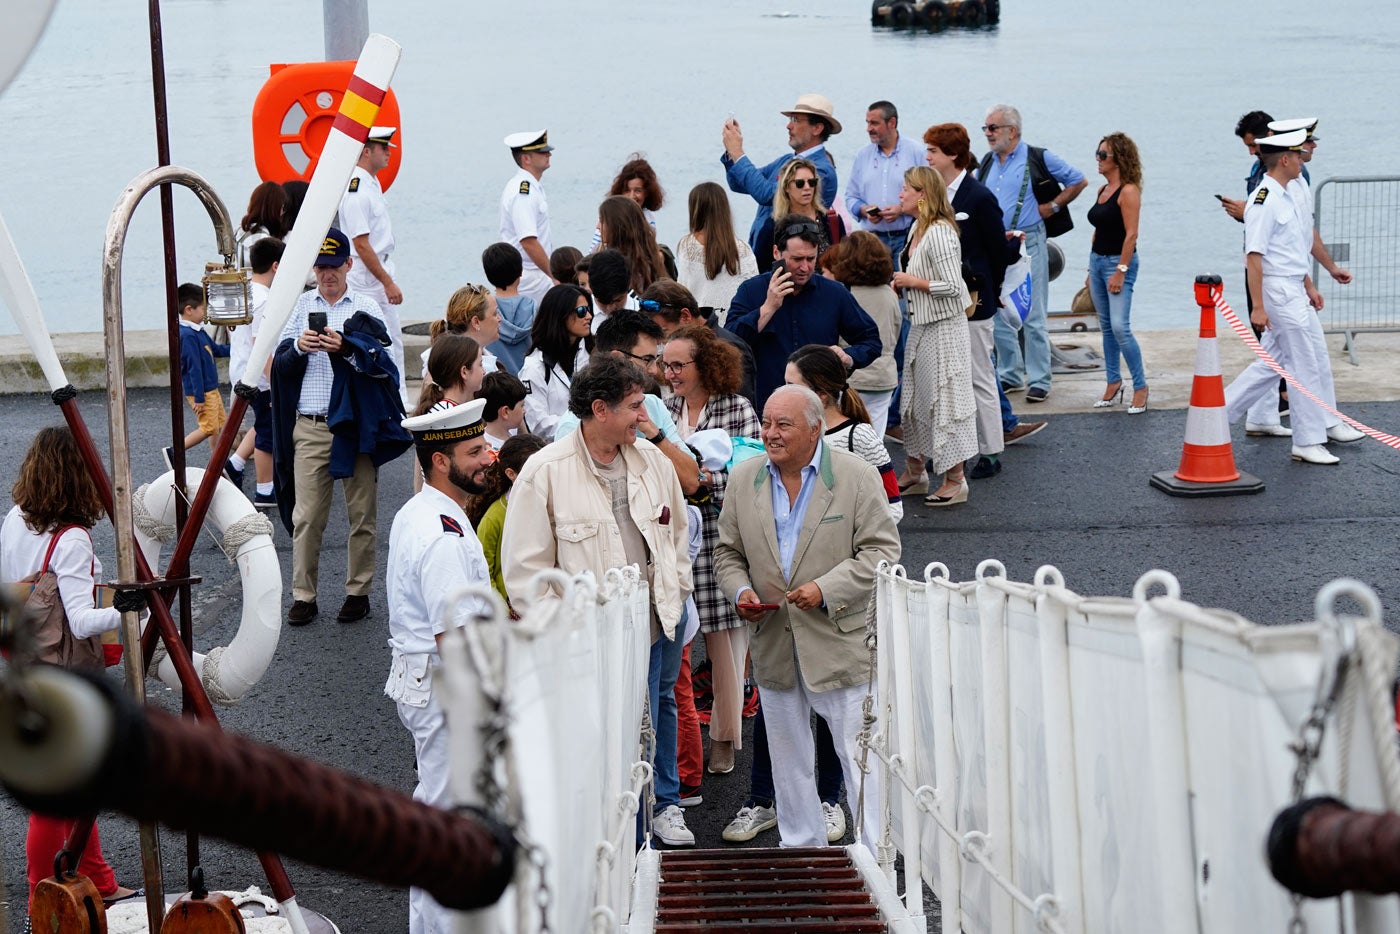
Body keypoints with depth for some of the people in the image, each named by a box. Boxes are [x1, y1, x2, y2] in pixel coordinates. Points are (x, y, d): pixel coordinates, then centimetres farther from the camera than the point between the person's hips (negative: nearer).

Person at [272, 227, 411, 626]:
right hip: (309, 426, 2)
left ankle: (358, 592, 12)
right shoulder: (301, 305, 12)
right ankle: (303, 596, 5)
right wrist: (298, 347, -12)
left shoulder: (365, 307, 5)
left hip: (355, 425, -1)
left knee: (362, 514, 3)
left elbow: (380, 362, -7)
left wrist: (345, 347, -24)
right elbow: (281, 364, 8)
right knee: (305, 516, -1)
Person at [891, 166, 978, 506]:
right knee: (915, 397, 17)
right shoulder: (917, 229, 9)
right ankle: (914, 471, 29)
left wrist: (914, 282, -16)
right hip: (922, 326, 10)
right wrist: (901, 282, 7)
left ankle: (955, 480, 6)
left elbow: (952, 287, -25)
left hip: (944, 328, -10)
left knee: (943, 399, -3)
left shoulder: (939, 233, -21)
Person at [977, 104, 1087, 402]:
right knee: (998, 315, 8)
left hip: (1028, 245, -6)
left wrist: (1052, 206, -1)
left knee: (1033, 317, -4)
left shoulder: (1038, 159, -4)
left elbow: (1078, 181, 4)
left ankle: (1039, 381, 1)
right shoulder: (986, 163, 12)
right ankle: (1010, 375, 19)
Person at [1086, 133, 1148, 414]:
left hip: (1119, 262, -9)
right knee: (1106, 327, 11)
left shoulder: (1128, 191, -13)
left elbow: (1131, 234, -18)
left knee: (1120, 327, -14)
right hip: (1097, 260, 9)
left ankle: (1140, 386, -5)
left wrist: (1120, 271, -21)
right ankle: (1113, 384, 17)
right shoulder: (1103, 190, 13)